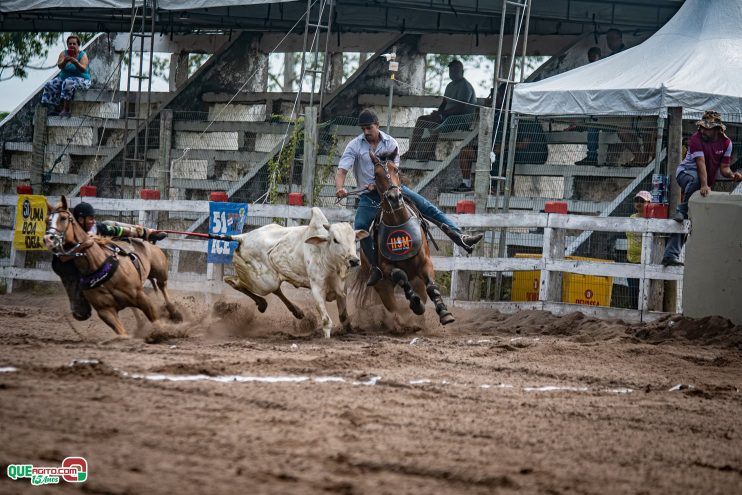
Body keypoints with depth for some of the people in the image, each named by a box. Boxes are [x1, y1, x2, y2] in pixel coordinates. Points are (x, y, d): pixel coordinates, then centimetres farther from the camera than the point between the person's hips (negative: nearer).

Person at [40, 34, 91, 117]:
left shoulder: (83, 55, -7)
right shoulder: (64, 53, 2)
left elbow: (83, 69, -23)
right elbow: (60, 66, -14)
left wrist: (75, 61, -40)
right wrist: (65, 61, -36)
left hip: (81, 80, -5)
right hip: (63, 78, 5)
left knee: (68, 83, -36)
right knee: (50, 86, -16)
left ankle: (66, 110, -36)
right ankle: (55, 109, -15)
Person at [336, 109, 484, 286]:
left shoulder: (390, 143, -3)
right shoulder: (354, 146, -7)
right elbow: (342, 170, -15)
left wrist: (377, 184, -23)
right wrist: (340, 188, -37)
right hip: (369, 196, -1)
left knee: (427, 207, -12)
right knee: (360, 227, -21)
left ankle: (460, 237, -16)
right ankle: (375, 268, -12)